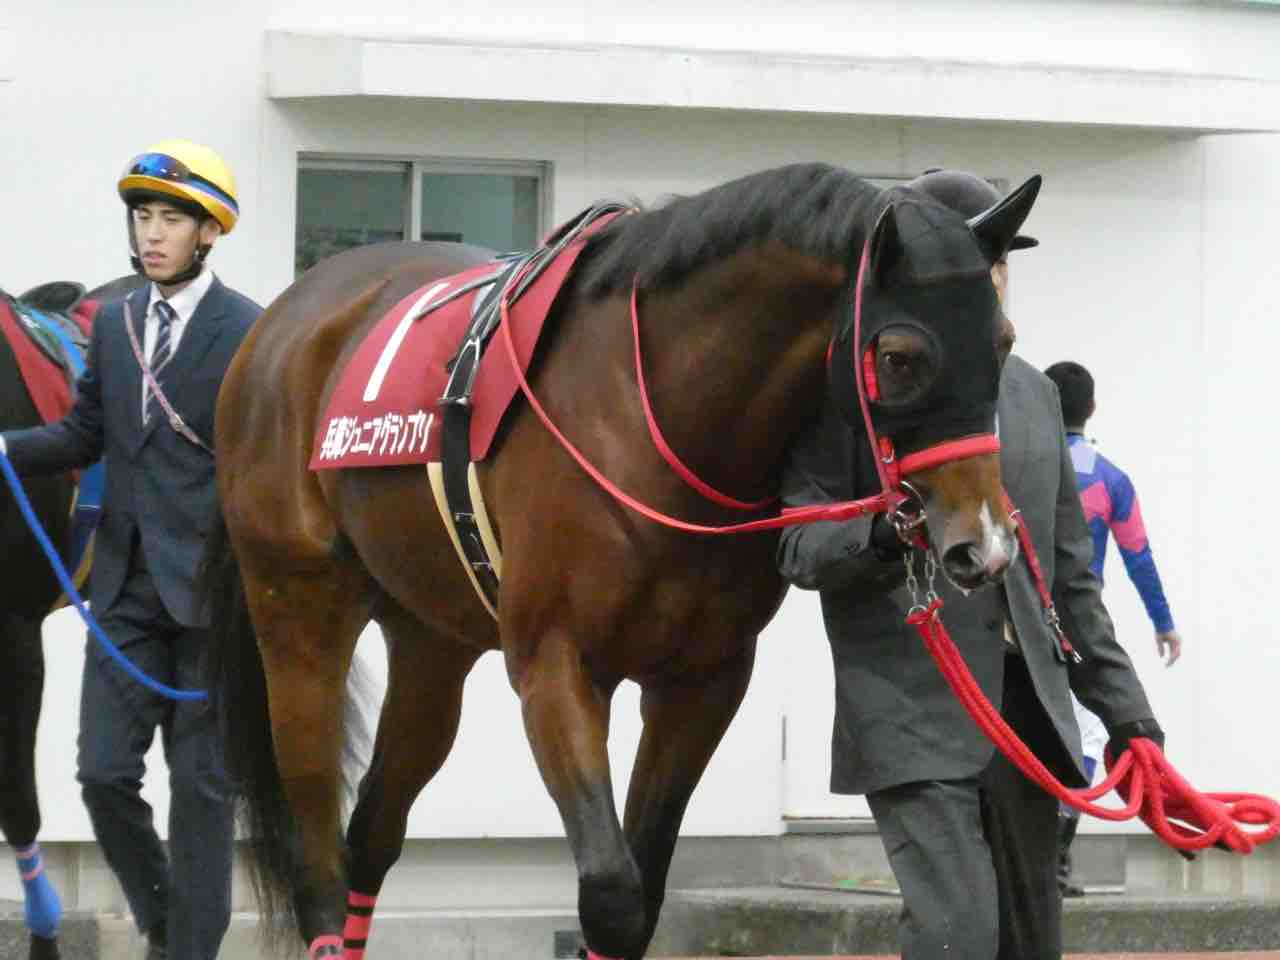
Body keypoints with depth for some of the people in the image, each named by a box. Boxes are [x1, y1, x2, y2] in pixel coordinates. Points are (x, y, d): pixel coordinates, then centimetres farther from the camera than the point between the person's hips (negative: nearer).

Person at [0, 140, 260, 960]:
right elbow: (83, 436, 13)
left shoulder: (249, 332, -9)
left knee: (201, 785, 3)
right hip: (126, 586, 5)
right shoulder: (114, 323, 9)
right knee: (104, 773, 4)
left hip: (208, 587, -5)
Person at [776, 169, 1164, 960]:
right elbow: (799, 548, -8)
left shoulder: (1032, 393, 16)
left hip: (1030, 714, 6)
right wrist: (882, 535, -29)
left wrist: (1124, 709, 13)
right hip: (913, 719, -6)